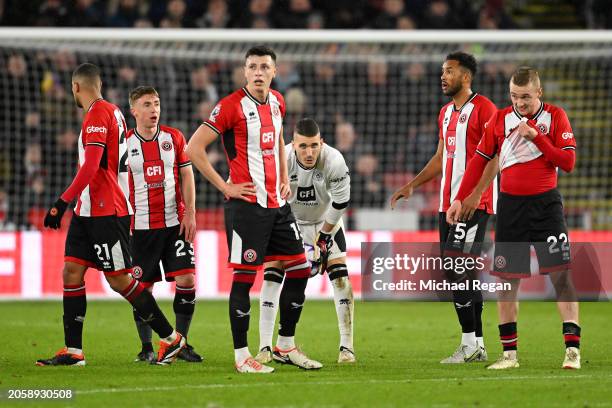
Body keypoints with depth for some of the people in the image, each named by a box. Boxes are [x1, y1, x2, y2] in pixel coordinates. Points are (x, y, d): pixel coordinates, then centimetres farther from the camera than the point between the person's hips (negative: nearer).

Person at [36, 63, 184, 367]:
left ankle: (170, 338, 4)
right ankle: (73, 351, 3)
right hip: (89, 211, 10)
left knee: (119, 279, -5)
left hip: (107, 212, -10)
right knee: (71, 272, 4)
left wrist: (63, 202, -23)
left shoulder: (98, 113, -14)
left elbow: (90, 167, -23)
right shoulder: (110, 111, 16)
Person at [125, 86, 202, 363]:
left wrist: (190, 213, -2)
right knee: (143, 287, -1)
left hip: (175, 223, 1)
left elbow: (186, 176, 7)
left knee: (186, 280, -7)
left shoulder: (174, 138, 6)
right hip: (141, 226, -1)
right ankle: (146, 347, 11)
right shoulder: (124, 143, 1)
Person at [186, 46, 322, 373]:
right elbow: (194, 148, -13)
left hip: (277, 203, 8)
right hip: (247, 204, -8)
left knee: (300, 269, 9)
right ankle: (241, 355, -1)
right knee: (244, 276, -6)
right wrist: (225, 187, -13)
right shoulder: (232, 106, -12)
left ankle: (286, 346, 20)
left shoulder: (276, 102, 10)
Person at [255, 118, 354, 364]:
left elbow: (340, 203, -17)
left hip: (325, 220, 0)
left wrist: (323, 239, -11)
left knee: (340, 277, -12)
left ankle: (347, 347, -6)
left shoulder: (334, 162, -31)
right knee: (271, 276, -12)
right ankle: (265, 348, -7)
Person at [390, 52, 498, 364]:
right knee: (464, 274, 8)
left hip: (474, 203, -9)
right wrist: (412, 185, 17)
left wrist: (477, 194, -22)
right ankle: (477, 346, 12)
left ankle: (469, 344, -11)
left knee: (458, 268, -15)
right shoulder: (446, 113, 18)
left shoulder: (483, 108, -9)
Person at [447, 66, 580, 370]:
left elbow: (568, 162, -9)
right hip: (510, 205, 2)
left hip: (546, 204, -2)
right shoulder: (500, 119, 4)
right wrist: (459, 199, 5)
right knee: (507, 279, 2)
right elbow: (479, 159, 10)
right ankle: (509, 353, 9)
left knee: (561, 274, -10)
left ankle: (572, 349, -9)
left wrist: (536, 137, -18)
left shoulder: (555, 116, -2)